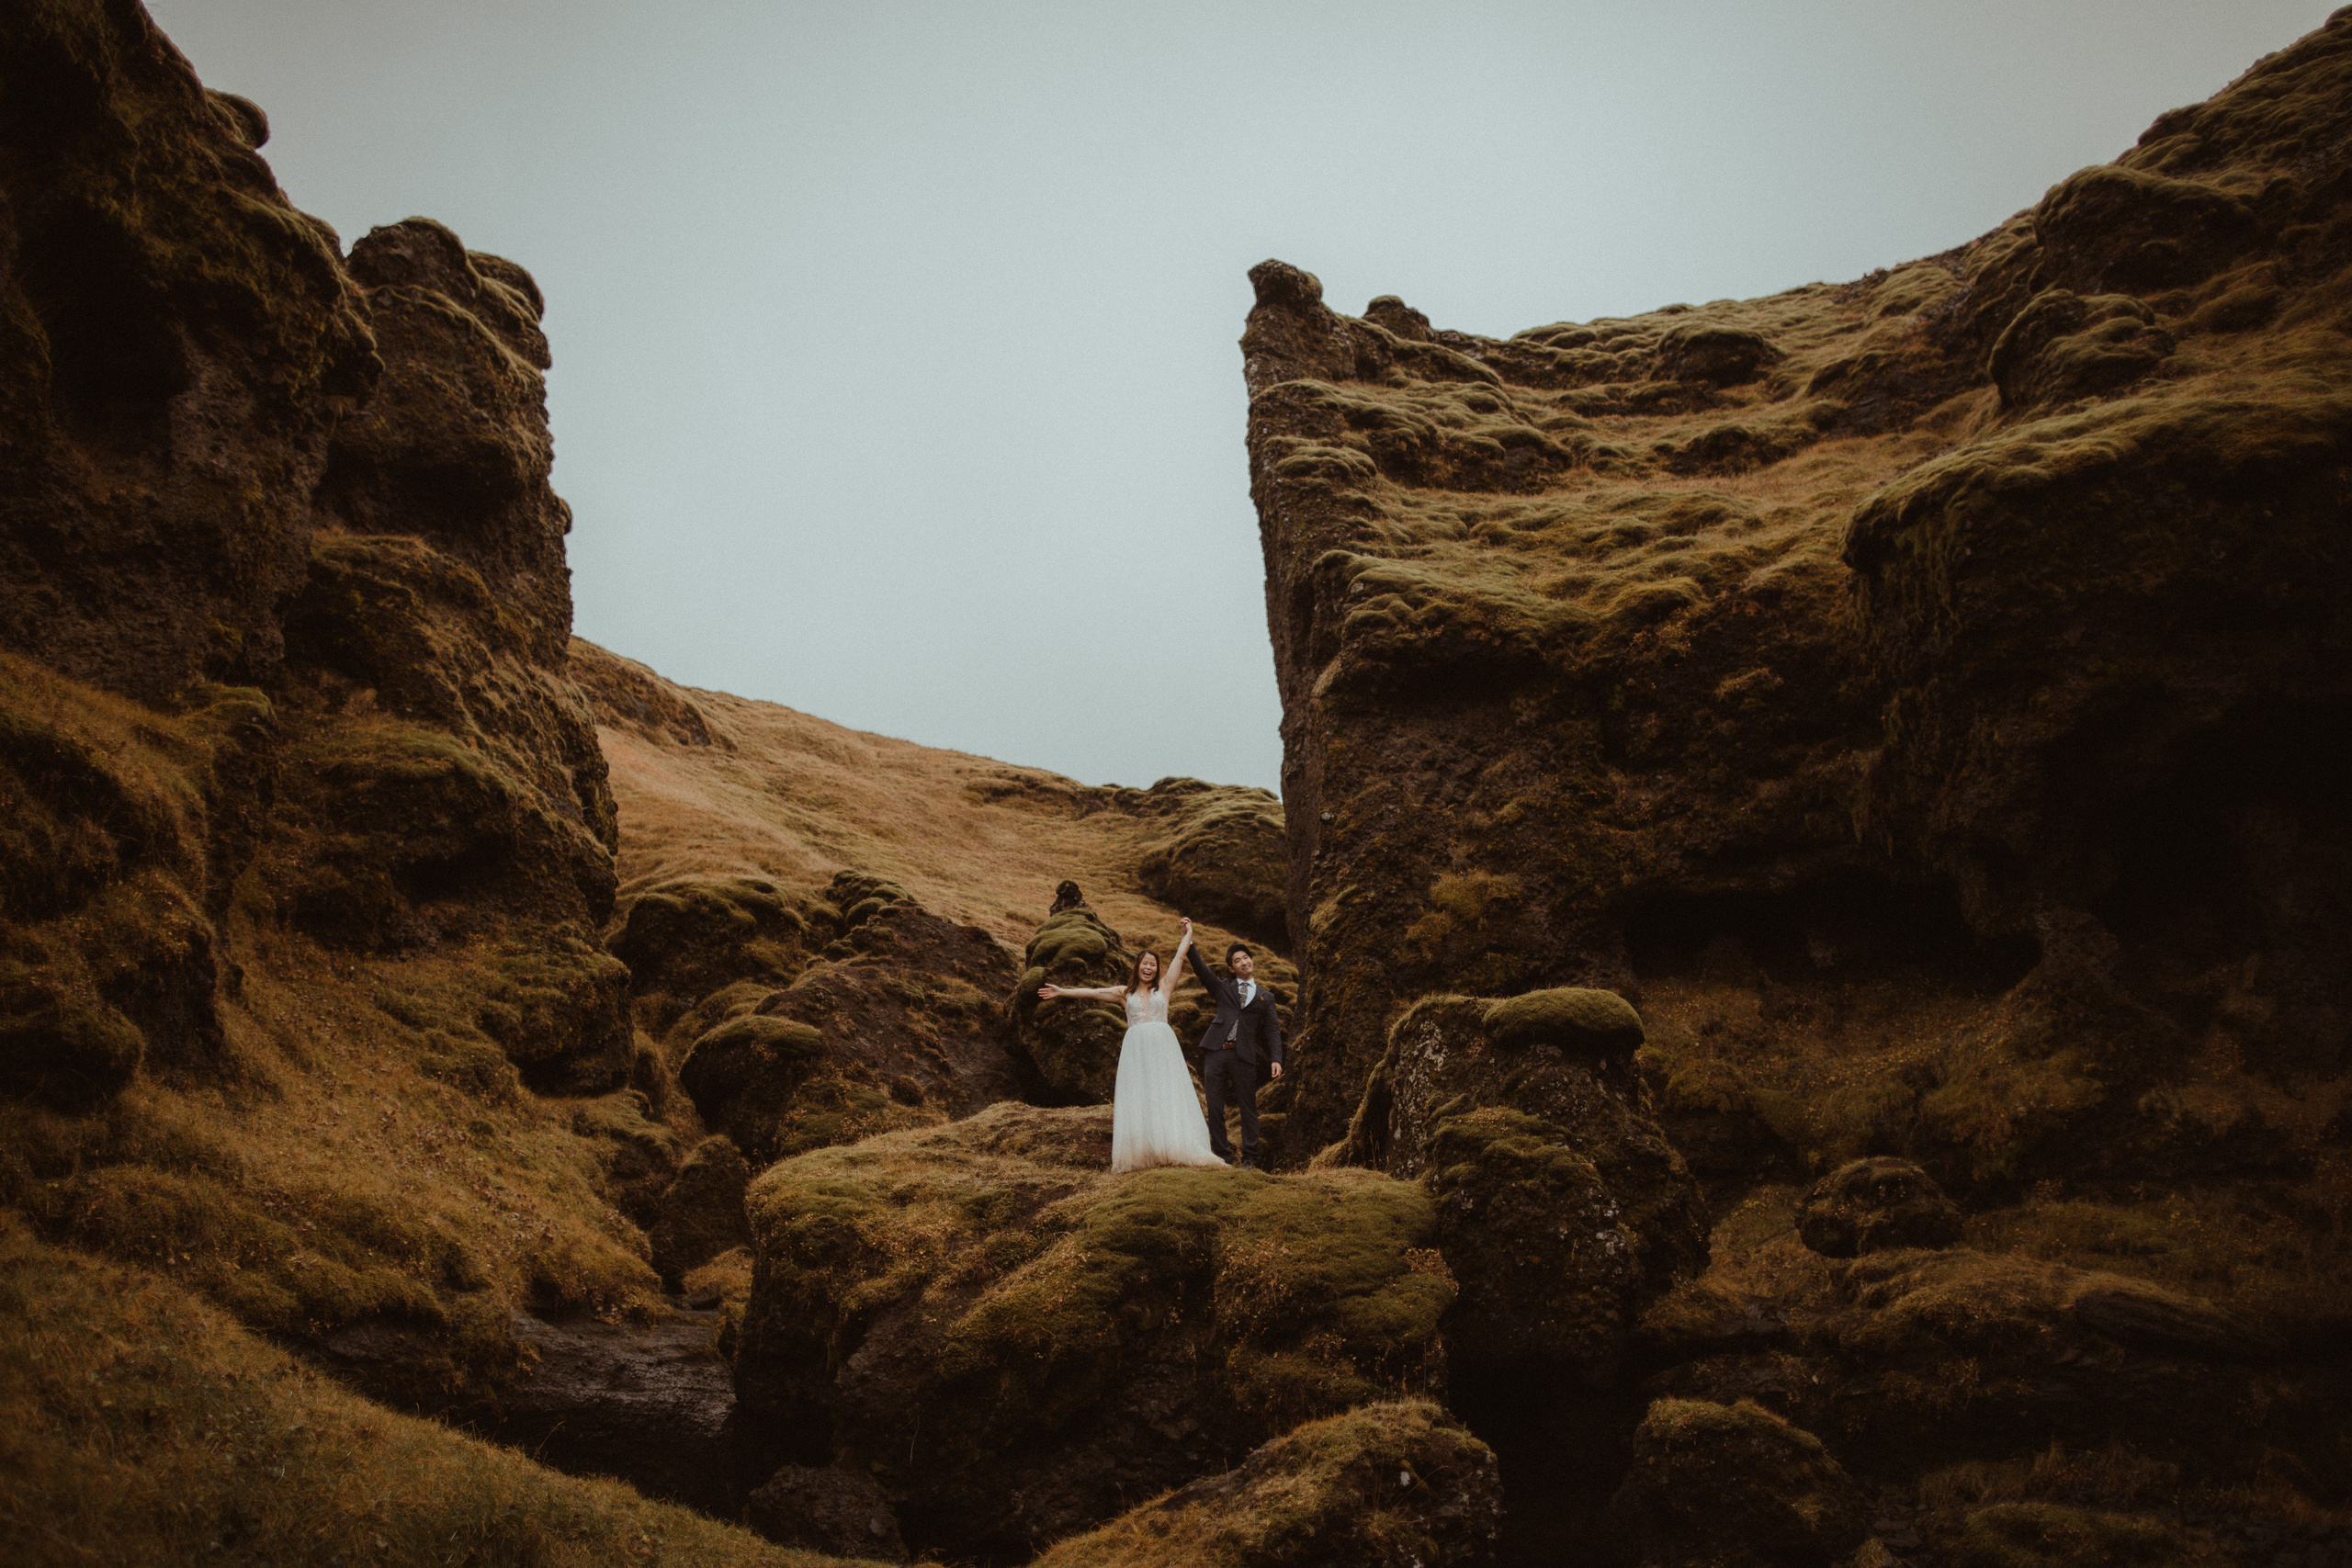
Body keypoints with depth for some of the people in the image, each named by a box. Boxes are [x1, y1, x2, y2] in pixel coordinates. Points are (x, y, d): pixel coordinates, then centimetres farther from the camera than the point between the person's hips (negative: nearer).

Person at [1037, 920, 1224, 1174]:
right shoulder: (1126, 993, 15)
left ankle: (1172, 1149, -9)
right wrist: (1061, 991, 15)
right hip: (1135, 1048, 1)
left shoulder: (1163, 987, 12)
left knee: (1166, 1095, -7)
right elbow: (1093, 992, 16)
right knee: (1137, 1099, -6)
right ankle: (1141, 1154, -10)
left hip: (1162, 1047, -1)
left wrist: (1188, 934, 28)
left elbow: (1180, 955, 16)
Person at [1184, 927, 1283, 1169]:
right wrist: (1188, 940, -9)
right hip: (1216, 1052, 0)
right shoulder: (1223, 987, 15)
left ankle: (1249, 1159, 5)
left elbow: (1273, 1030, 10)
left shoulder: (1265, 997, 16)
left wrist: (1276, 1059, -5)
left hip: (1243, 1056, 0)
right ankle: (1223, 1157, 6)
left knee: (1248, 1108, -1)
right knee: (1215, 1109, 0)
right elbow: (1200, 969, 3)